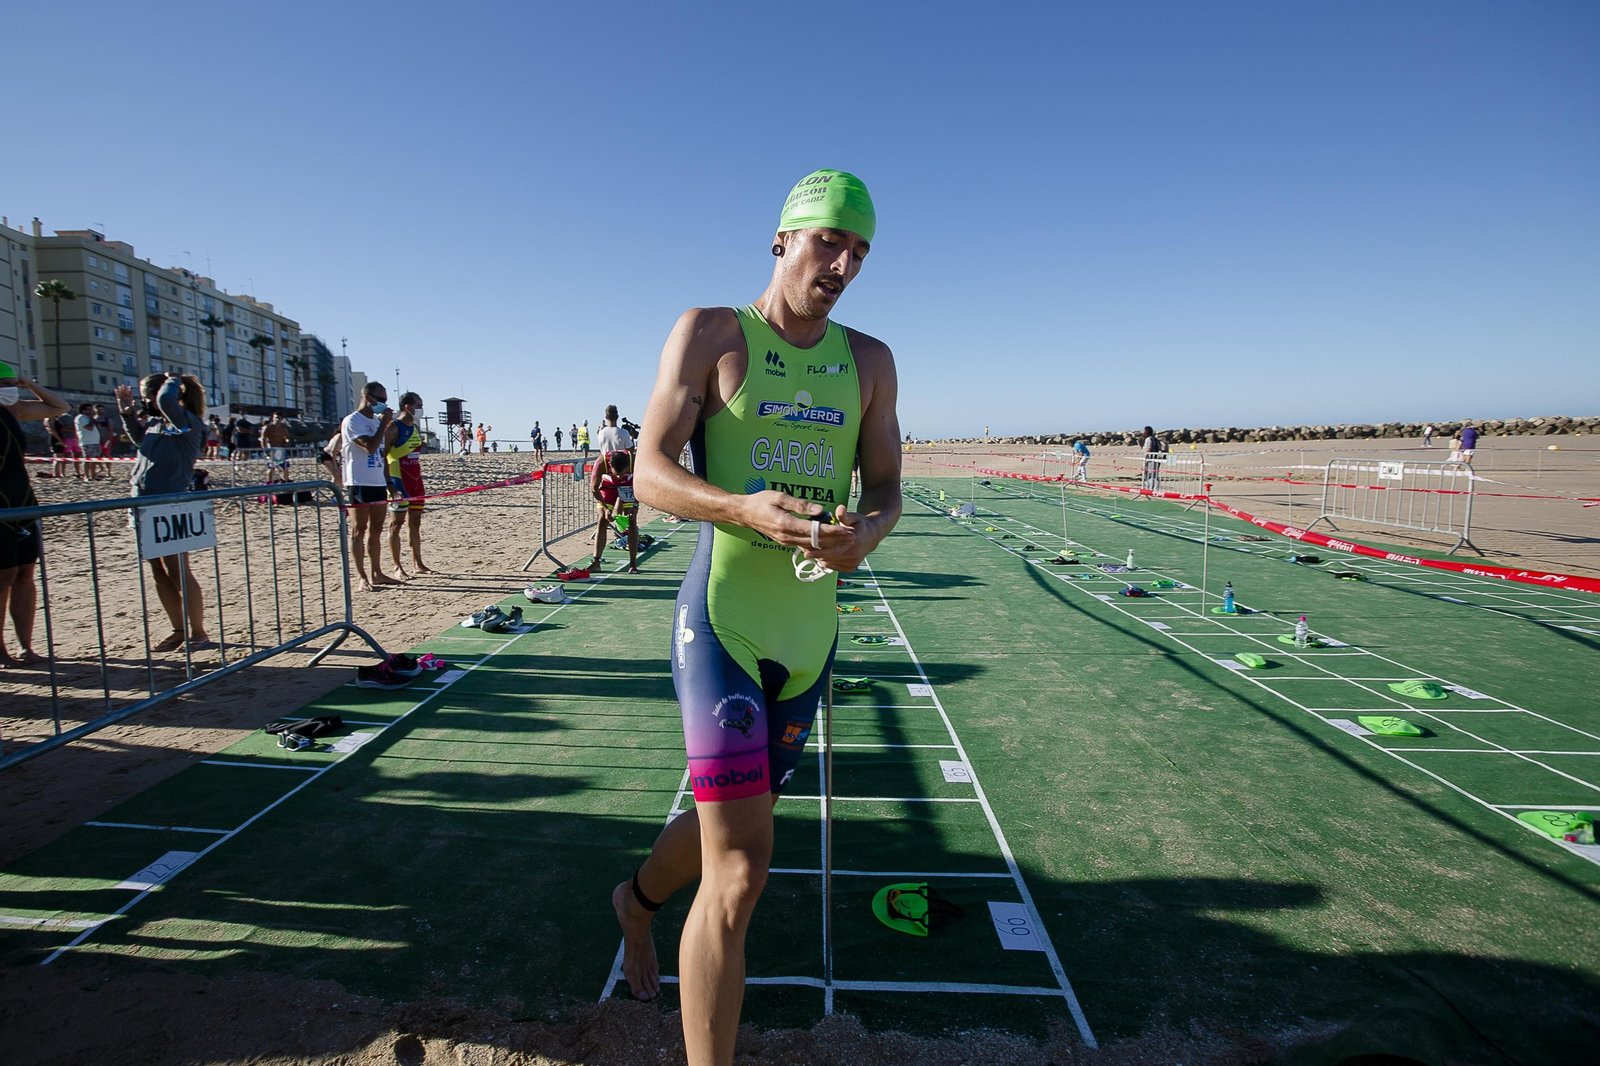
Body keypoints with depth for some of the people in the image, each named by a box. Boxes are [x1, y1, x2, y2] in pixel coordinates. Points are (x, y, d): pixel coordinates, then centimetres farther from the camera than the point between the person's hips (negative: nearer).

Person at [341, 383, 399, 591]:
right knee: (359, 531, -2)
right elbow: (370, 447, -22)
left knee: (376, 531, 11)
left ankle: (377, 574, 17)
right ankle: (363, 578, 0)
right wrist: (384, 423, -12)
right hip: (359, 483, -8)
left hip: (378, 482, 8)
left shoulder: (376, 420, 15)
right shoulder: (352, 421, -8)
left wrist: (389, 481, 14)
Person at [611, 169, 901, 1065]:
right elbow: (650, 473, -9)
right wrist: (745, 508, -28)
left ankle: (638, 901, 54)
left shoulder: (870, 361, 10)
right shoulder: (709, 333, -3)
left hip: (811, 631, 6)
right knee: (739, 872, -11)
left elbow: (886, 490, 8)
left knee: (735, 826, 22)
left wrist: (865, 532, -16)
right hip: (723, 620, -5)